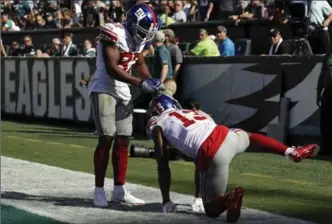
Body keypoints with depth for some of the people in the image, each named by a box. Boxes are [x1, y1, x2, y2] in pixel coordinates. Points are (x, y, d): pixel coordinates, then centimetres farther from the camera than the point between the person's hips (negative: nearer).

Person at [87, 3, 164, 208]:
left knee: (123, 140, 7)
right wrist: (141, 83, -27)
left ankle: (119, 190, 14)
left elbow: (140, 63, 21)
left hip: (123, 92, 8)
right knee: (106, 139, -11)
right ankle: (99, 191, -5)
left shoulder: (137, 39, 5)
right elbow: (111, 69, -25)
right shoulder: (114, 34, -20)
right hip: (104, 90, -8)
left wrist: (152, 83, 4)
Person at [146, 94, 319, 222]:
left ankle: (230, 197, -26)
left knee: (212, 210, 7)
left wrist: (166, 202, 17)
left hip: (212, 155, -6)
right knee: (249, 136, 41)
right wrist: (198, 195, 45)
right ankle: (292, 152, 30)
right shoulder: (192, 112, 33)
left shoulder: (157, 123, 16)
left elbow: (163, 166, 11)